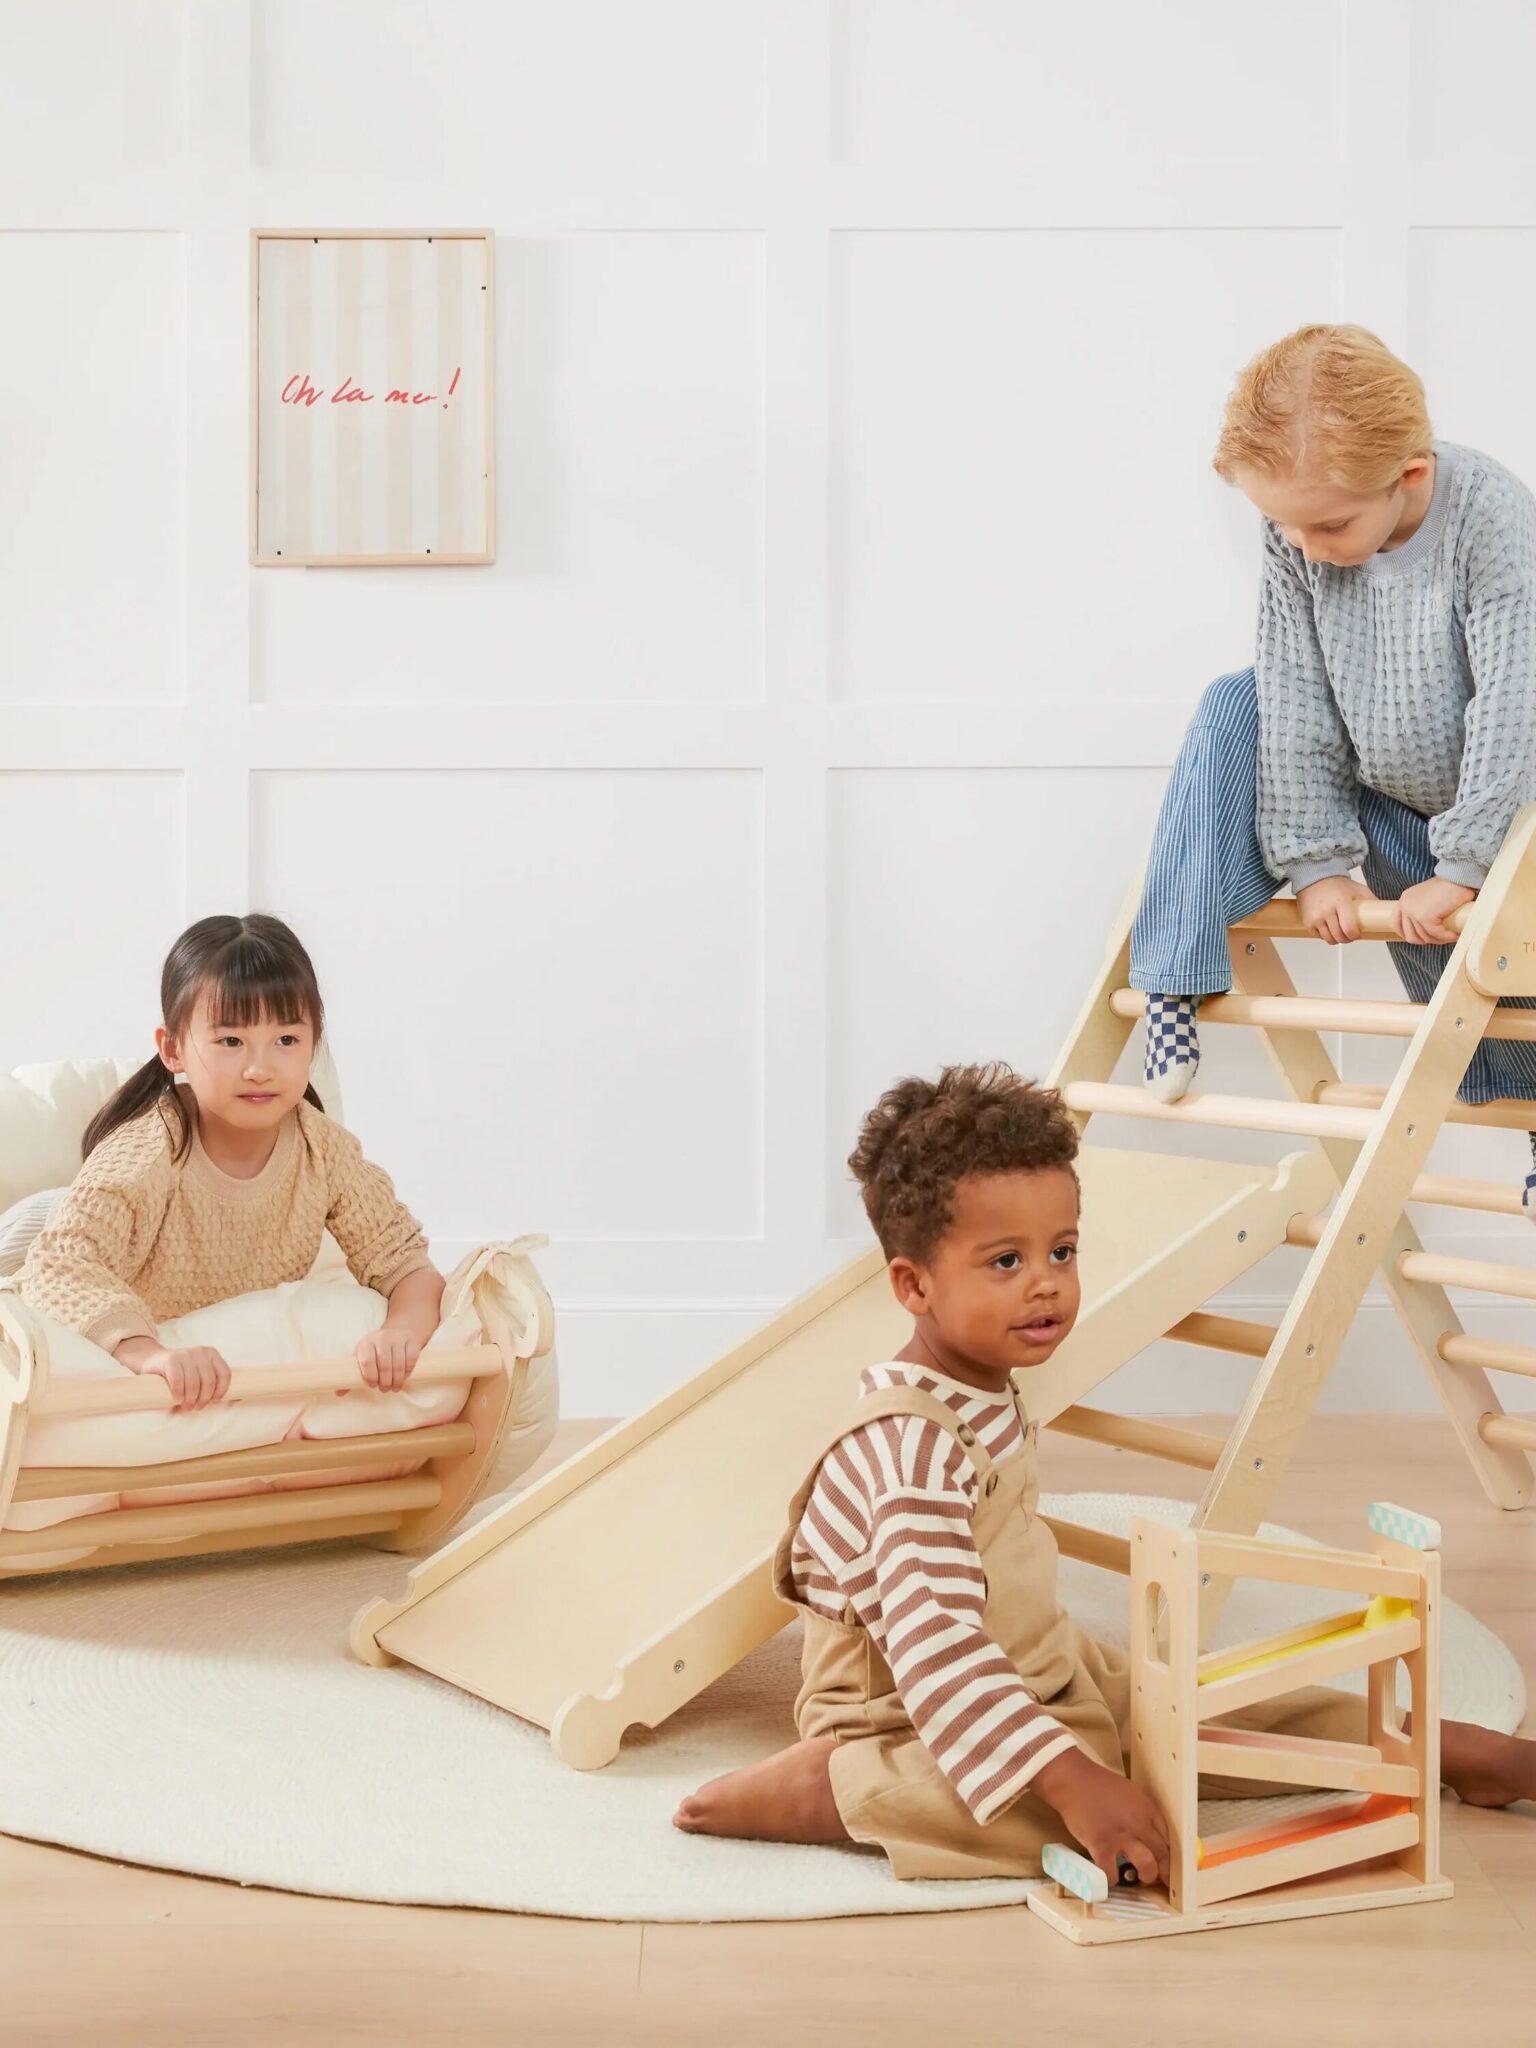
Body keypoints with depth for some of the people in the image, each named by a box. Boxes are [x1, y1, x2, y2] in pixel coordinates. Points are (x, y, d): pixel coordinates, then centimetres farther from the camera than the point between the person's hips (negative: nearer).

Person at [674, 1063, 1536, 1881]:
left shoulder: (991, 1395, 3)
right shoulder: (909, 1443, -29)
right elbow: (933, 1646, -36)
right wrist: (1071, 1780, -41)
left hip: (1043, 1673, 9)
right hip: (916, 1718, -9)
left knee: (1238, 1709, 8)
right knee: (1051, 1811, -35)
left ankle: (1448, 1750, 21)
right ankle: (827, 1785, -20)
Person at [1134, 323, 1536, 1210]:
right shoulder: (1295, 535, -18)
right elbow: (1299, 706, -15)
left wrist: (1463, 866, -30)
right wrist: (1318, 861, -16)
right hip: (1376, 802, 3)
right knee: (1237, 707, -16)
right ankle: (1177, 981, -15)